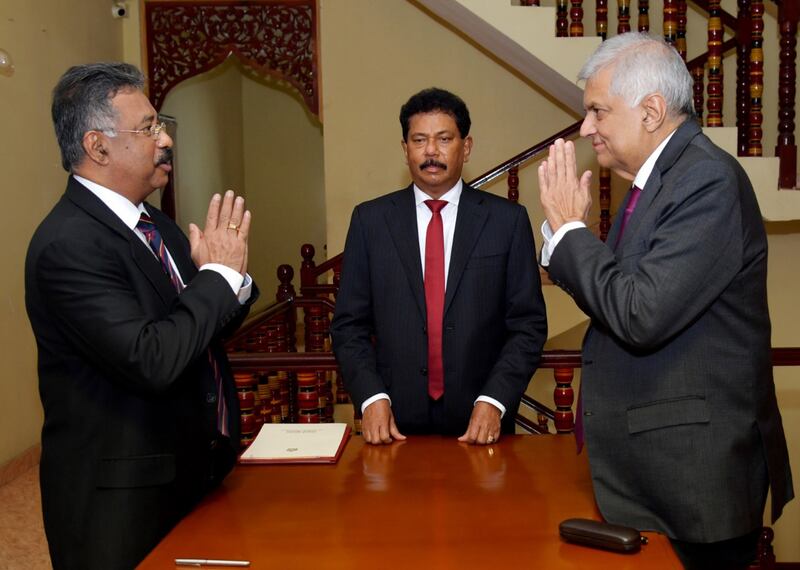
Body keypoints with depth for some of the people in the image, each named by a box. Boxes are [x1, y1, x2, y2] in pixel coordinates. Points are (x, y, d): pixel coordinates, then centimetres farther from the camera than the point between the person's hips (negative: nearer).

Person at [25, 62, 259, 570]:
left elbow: (207, 326, 12)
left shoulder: (154, 222, 6)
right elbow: (151, 361, -30)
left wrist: (233, 276, -9)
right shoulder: (68, 244, -21)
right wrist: (220, 273, -20)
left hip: (193, 472, 8)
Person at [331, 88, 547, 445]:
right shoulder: (370, 220, 2)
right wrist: (371, 398, -11)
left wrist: (493, 401, -12)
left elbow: (528, 324, -2)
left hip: (480, 421, 0)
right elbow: (350, 325, 2)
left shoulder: (508, 220, -1)